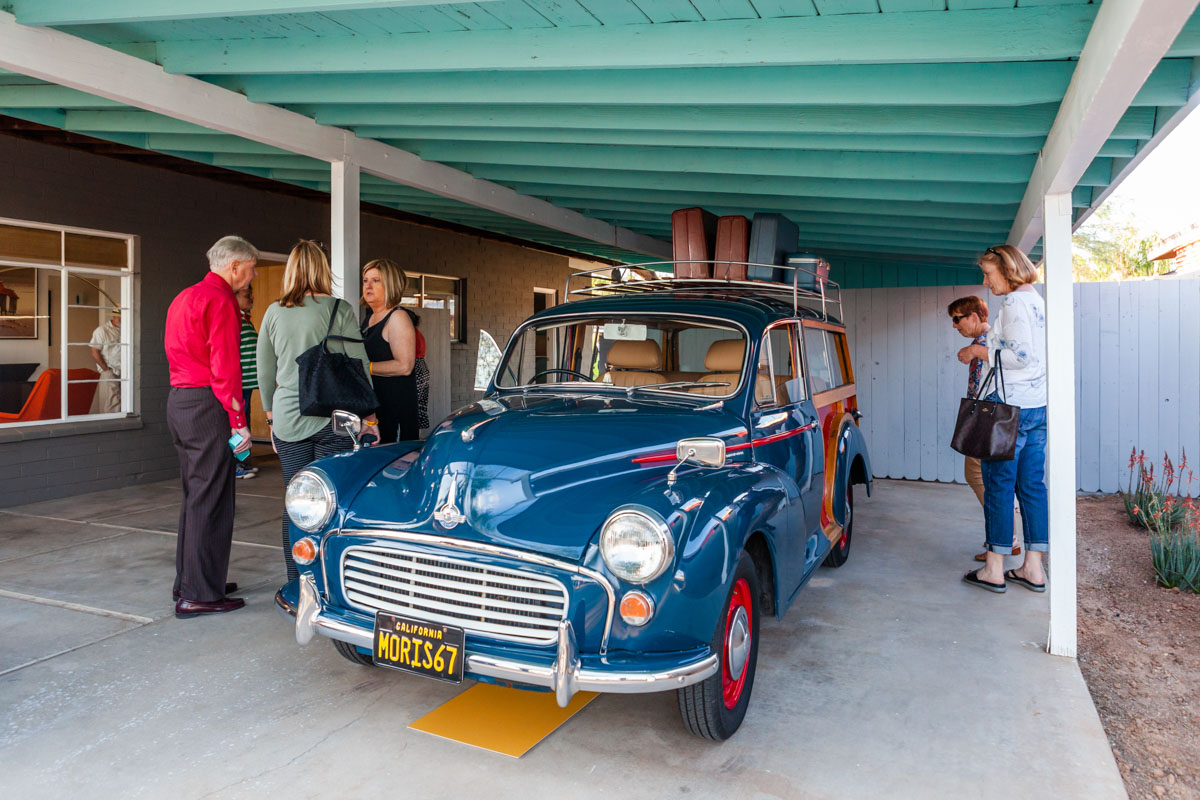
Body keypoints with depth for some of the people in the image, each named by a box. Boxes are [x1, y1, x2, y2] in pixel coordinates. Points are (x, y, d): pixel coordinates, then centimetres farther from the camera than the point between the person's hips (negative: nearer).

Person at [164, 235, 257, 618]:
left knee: (195, 496, 17)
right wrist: (238, 422, -17)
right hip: (206, 405, -10)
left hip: (178, 400, 10)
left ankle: (188, 582, 25)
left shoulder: (185, 297, 20)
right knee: (210, 501, -5)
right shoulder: (220, 300, -12)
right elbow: (225, 367, -18)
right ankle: (199, 594, 0)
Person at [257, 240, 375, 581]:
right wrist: (369, 416, 3)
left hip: (287, 420, 4)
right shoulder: (339, 309, -4)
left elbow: (264, 372, 14)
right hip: (332, 419, -4)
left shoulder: (274, 312, 7)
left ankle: (296, 585, 16)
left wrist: (271, 416, 24)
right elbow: (358, 367, -4)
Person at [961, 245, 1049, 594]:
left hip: (1012, 405, -9)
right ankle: (1033, 568, 15)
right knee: (1032, 484, 10)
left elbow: (1021, 355, -21)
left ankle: (994, 569, 4)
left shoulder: (1014, 302, -12)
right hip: (1039, 405, 9)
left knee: (999, 484, -2)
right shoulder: (1037, 301, 17)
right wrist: (991, 347, 17)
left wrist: (982, 352, -9)